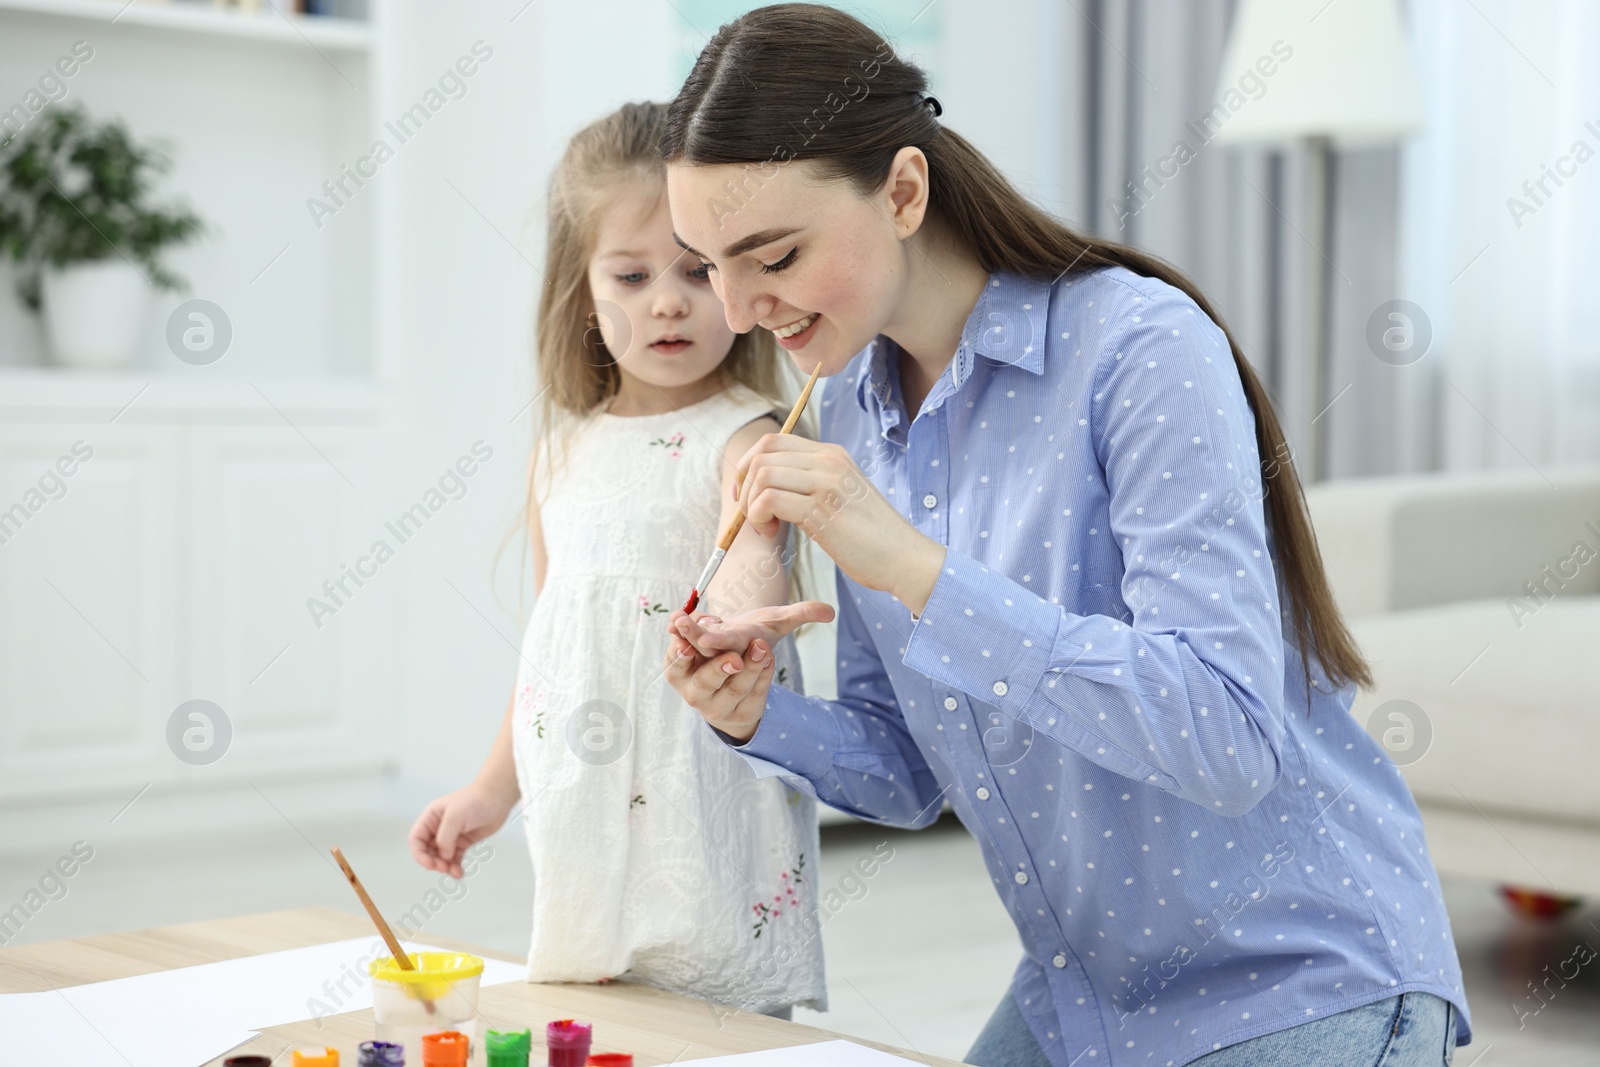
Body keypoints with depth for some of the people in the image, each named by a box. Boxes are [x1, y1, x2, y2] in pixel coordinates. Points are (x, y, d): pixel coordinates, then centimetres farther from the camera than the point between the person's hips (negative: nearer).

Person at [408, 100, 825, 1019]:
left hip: (709, 821, -6)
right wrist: (494, 789, 23)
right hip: (580, 822, 6)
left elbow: (752, 565, -30)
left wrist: (734, 615, -52)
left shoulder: (746, 438, -9)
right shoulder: (563, 450, 9)